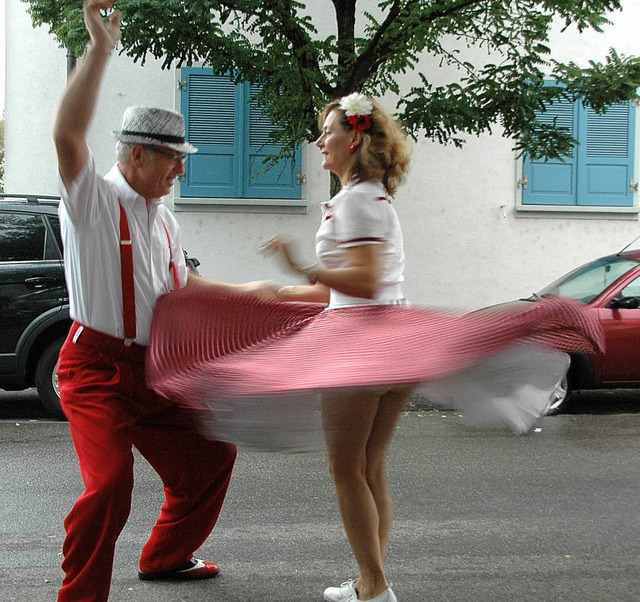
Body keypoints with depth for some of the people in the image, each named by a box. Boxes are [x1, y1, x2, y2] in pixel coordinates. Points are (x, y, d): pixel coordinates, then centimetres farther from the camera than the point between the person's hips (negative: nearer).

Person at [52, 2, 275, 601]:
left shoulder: (162, 218, 15)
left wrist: (247, 291, 27)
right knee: (109, 482, -23)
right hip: (97, 367, -8)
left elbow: (180, 284, 28)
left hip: (153, 370, 8)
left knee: (210, 454, 14)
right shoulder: (93, 199, -11)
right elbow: (68, 133, -30)